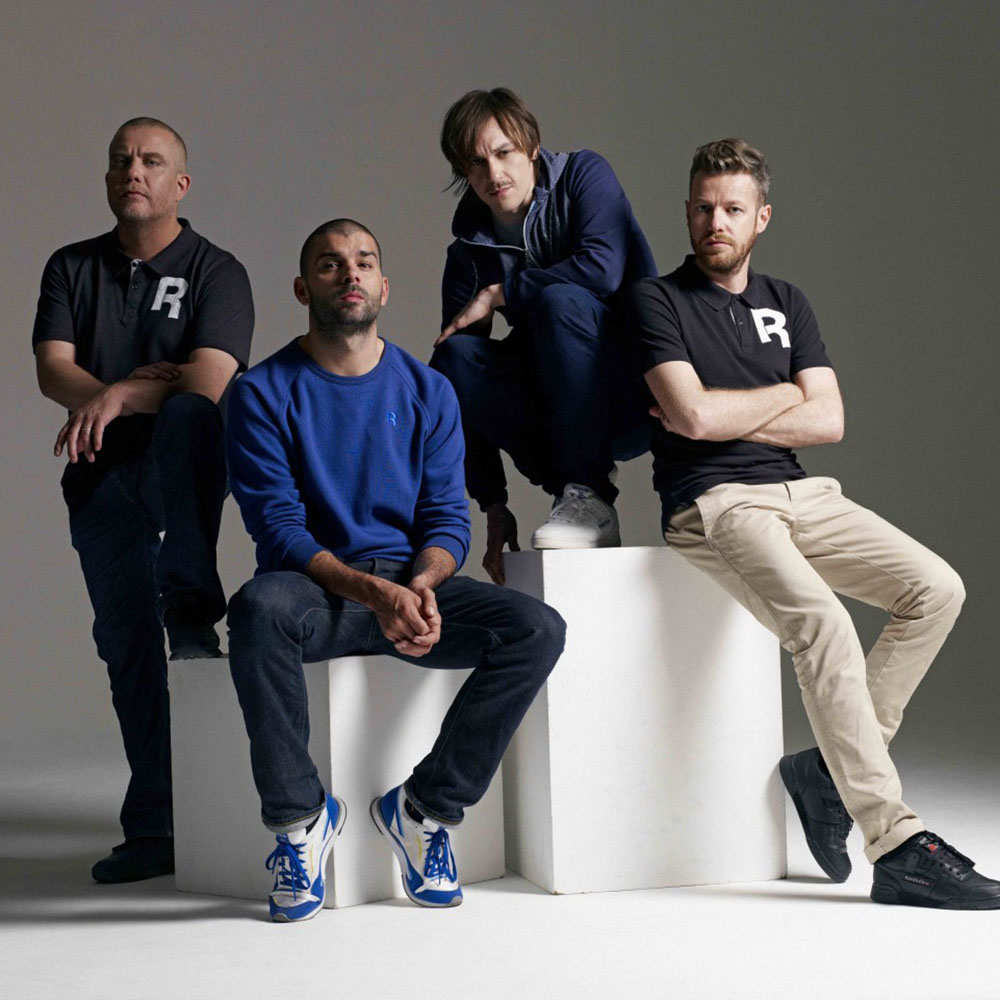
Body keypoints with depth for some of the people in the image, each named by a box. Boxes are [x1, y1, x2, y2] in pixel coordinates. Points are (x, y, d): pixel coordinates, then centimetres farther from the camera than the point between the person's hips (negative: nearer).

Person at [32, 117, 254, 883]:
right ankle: (155, 825, 2)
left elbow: (209, 381, -15)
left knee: (186, 416, -36)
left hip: (188, 466, -3)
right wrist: (106, 397, -18)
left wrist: (119, 397, -25)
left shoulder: (215, 271, 1)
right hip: (104, 477, 3)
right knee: (126, 639, -2)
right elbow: (52, 369, 0)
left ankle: (190, 608, -35)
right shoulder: (73, 268, 14)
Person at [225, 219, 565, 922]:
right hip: (317, 590, -3)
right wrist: (371, 591, -25)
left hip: (412, 585, 3)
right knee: (260, 607, -38)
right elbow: (278, 525, -9)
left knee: (538, 627, -23)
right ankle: (298, 813, -21)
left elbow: (447, 517, 5)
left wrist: (421, 586, -18)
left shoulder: (427, 391, 10)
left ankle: (426, 805, -12)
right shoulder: (265, 393, 1)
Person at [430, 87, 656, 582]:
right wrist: (492, 503, -7)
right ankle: (567, 485, -17)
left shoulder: (583, 175, -5)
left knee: (560, 299, -31)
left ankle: (590, 501, -26)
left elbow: (603, 269, -26)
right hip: (556, 409, 4)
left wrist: (499, 293, -15)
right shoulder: (469, 249, 3)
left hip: (636, 404, -4)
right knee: (453, 358, -19)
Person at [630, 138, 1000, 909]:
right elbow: (693, 415, -12)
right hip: (714, 504, -6)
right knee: (822, 620, -31)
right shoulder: (658, 300, 3)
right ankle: (897, 848, -32)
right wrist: (781, 396, 3)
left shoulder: (787, 303, 19)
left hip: (803, 494, 7)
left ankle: (833, 768, -5)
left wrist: (727, 416, -4)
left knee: (937, 588, -12)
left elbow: (828, 421, 7)